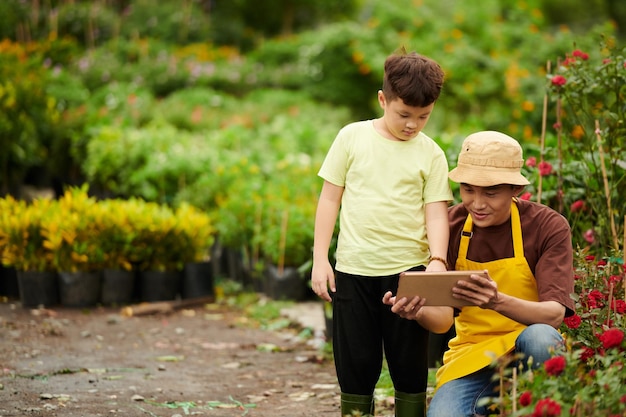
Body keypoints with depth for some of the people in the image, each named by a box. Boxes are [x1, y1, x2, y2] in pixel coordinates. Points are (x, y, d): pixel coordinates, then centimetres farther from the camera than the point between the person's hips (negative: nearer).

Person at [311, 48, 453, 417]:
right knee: (356, 364, 6)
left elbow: (436, 211, -1)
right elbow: (330, 198, 5)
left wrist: (438, 259, -20)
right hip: (353, 270, 0)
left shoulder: (431, 154, 2)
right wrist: (320, 259, 1)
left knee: (410, 366, 5)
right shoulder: (353, 137, 2)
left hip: (408, 271, 0)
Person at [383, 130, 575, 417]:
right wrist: (419, 312, -31)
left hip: (527, 351, -1)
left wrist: (498, 302, -40)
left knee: (540, 337, -36)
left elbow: (554, 314, -21)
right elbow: (443, 317, -6)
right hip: (470, 354, 1)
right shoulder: (450, 226, -2)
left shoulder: (549, 227, -9)